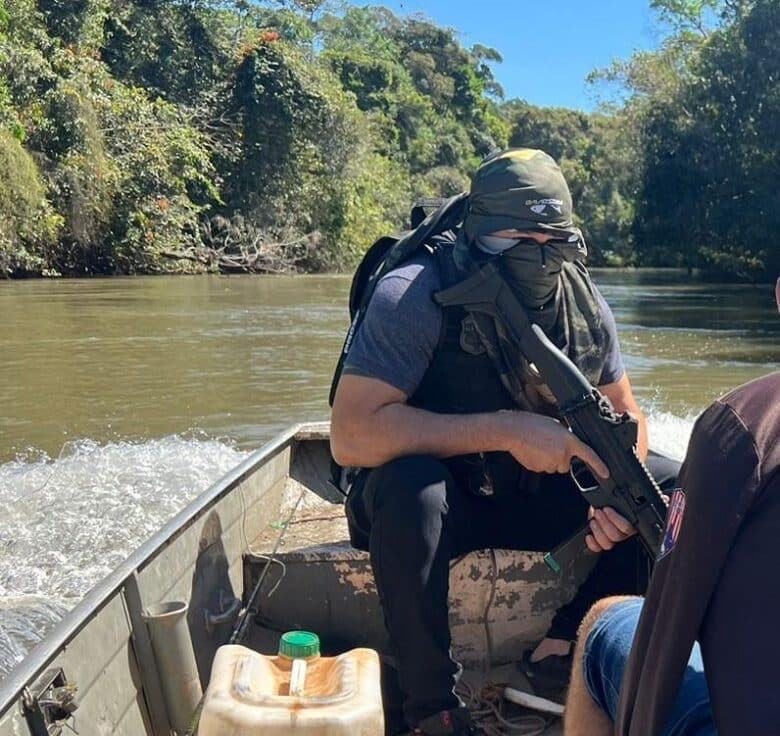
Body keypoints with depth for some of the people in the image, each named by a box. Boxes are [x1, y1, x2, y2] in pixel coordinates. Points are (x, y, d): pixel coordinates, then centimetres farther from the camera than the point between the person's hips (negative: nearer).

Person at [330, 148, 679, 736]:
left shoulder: (582, 301, -6)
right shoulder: (417, 295, -23)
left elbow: (626, 414, 4)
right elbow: (351, 435, -32)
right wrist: (506, 429, -34)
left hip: (534, 492, 5)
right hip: (436, 497, -5)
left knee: (681, 488, -8)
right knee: (409, 487, -39)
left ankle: (563, 649, -1)